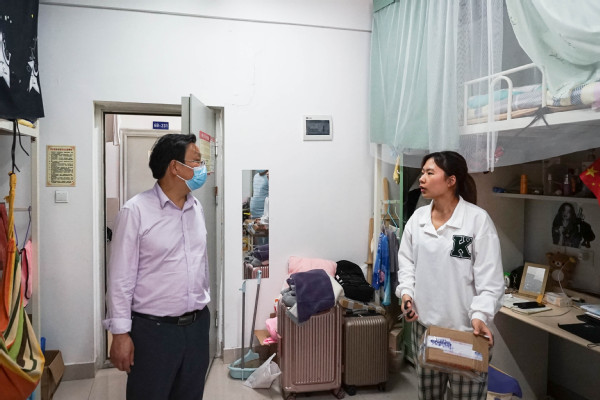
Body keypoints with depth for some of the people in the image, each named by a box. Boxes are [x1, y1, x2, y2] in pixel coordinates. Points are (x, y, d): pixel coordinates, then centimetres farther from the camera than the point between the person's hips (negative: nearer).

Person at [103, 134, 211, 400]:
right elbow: (121, 277, -11)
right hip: (153, 329, -5)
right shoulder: (136, 211, -12)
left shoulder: (197, 208, 6)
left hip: (197, 325, 6)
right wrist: (120, 333, -10)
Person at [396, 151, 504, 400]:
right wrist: (406, 292, -7)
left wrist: (480, 316, -23)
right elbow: (407, 263, 9)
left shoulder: (478, 219, -12)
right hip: (424, 324, 5)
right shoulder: (417, 218, 3)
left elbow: (490, 277, -13)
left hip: (465, 328, -4)